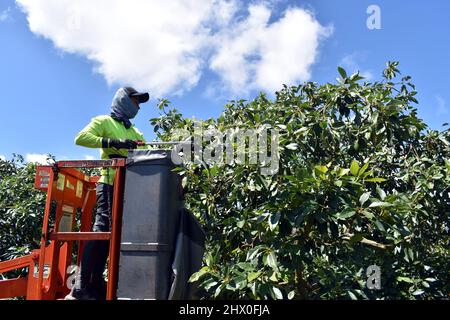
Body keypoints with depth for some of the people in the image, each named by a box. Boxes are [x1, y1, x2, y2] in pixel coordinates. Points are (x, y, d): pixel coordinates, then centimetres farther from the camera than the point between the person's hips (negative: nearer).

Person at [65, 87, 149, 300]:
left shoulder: (133, 131, 28)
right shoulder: (104, 121, 7)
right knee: (102, 229, -13)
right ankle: (82, 287, -9)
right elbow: (81, 138, -9)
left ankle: (96, 285, 11)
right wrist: (112, 143, -17)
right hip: (110, 184, -7)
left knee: (112, 231, 5)